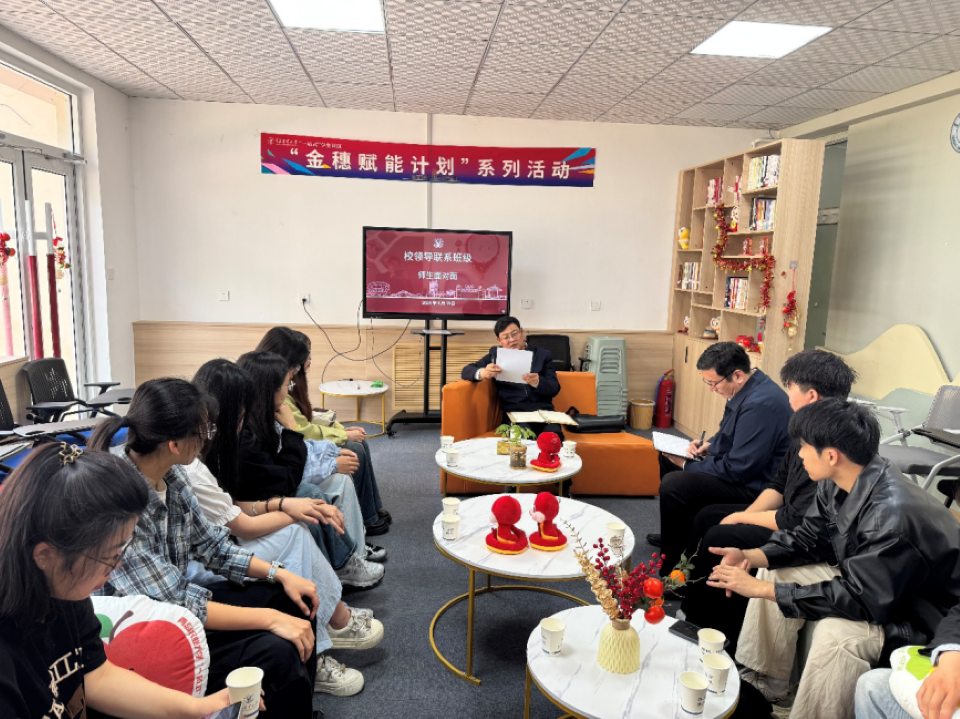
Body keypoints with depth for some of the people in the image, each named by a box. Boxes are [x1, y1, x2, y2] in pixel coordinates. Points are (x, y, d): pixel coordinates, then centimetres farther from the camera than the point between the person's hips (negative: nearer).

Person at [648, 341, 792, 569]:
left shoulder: (760, 405, -30)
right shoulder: (747, 390, 2)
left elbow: (738, 469, -28)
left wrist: (688, 466, -17)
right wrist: (709, 444, 2)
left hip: (754, 484, -11)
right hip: (738, 466, 11)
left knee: (672, 485, -24)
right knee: (667, 458, 19)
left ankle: (671, 564, -4)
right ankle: (678, 534, 31)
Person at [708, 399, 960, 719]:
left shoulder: (891, 514, -35)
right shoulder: (836, 485, -9)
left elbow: (858, 599, -33)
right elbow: (808, 538, 2)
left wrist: (760, 589, -31)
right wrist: (749, 557, -14)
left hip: (916, 616, -9)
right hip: (864, 580, 9)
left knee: (835, 632, -33)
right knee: (775, 570, 4)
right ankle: (767, 684, 15)